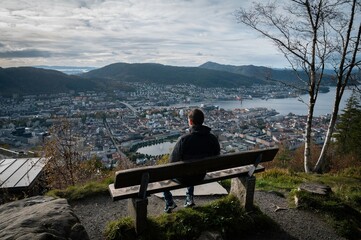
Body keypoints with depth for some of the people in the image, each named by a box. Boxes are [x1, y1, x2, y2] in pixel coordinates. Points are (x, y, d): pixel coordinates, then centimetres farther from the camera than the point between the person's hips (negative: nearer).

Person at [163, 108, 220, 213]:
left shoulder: (184, 139, -28)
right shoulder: (213, 139, -14)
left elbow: (172, 160, -19)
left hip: (183, 178, -4)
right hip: (200, 176, 5)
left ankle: (169, 203, 24)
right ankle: (189, 199, 38)